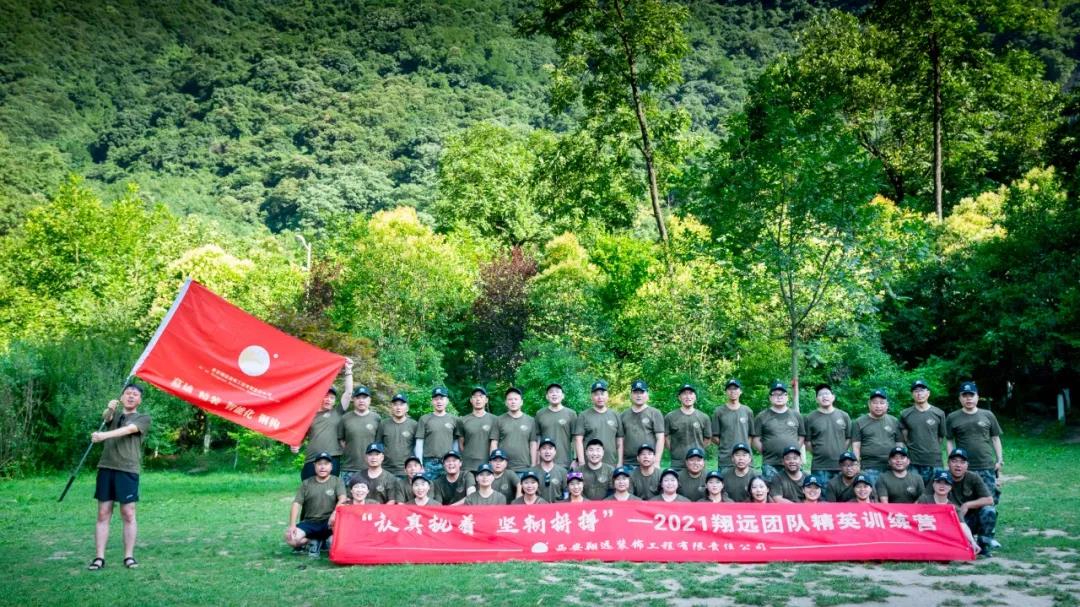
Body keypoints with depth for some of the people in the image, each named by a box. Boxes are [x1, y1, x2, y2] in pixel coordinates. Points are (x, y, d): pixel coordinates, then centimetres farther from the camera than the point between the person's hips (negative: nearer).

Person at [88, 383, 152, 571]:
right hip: (106, 467, 3)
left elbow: (128, 430, -12)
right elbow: (106, 417, -5)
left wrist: (104, 435, -28)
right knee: (103, 514, 2)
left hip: (128, 469, -3)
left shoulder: (143, 418, 8)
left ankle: (129, 556, 5)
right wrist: (109, 409, -30)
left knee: (128, 514, -2)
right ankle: (99, 557, 5)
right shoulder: (114, 415, 19)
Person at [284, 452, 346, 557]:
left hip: (329, 522, -2)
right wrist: (292, 525, -12)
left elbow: (342, 499, -12)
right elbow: (296, 504, 2)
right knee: (290, 538, -25)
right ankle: (313, 542, 4)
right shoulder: (306, 483, 10)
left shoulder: (337, 481, 5)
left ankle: (330, 541, -1)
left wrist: (335, 513, -34)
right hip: (309, 522, 2)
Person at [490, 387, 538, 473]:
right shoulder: (499, 420, 7)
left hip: (524, 469, 0)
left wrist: (533, 466, 3)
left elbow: (533, 444, 7)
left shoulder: (531, 421, 8)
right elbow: (494, 444, 5)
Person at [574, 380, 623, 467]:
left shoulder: (615, 416, 13)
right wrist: (581, 463, -9)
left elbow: (619, 442, 13)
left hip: (611, 465, 3)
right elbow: (578, 440, -2)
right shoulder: (584, 416, 4)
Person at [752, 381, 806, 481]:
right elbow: (756, 439, 4)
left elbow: (801, 437, 16)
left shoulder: (796, 416, 12)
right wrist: (766, 453, -3)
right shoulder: (762, 417, 4)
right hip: (770, 465, -2)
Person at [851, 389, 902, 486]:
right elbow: (856, 447, 1)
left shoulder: (894, 422, 13)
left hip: (891, 469, 3)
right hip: (869, 470, -3)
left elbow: (900, 445, 15)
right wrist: (857, 468, -6)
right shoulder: (859, 422, 5)